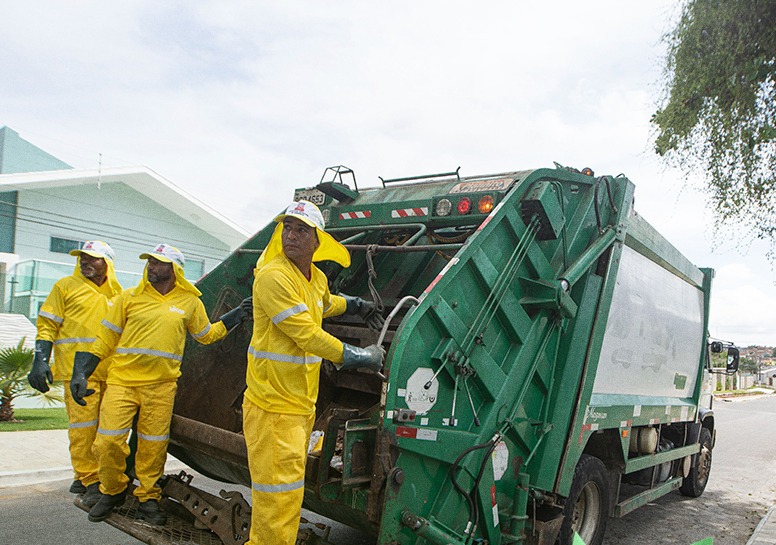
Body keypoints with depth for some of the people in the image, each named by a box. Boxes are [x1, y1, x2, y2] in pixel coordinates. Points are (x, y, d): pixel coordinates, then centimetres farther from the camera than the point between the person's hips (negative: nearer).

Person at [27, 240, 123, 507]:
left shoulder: (117, 292, 16)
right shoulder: (66, 286, 5)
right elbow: (47, 325, 1)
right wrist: (40, 361, -10)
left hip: (111, 372, 5)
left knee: (105, 427, 9)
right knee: (83, 425, -9)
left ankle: (84, 476, 22)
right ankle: (90, 481, -1)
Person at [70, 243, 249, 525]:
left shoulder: (190, 302, 7)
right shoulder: (129, 297, 5)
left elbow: (206, 335, 22)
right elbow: (106, 338, 8)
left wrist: (237, 314, 16)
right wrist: (81, 374, 2)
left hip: (161, 385, 0)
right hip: (122, 379, 0)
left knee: (153, 445, 3)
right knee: (108, 441, -3)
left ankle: (148, 496, 24)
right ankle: (113, 490, 23)